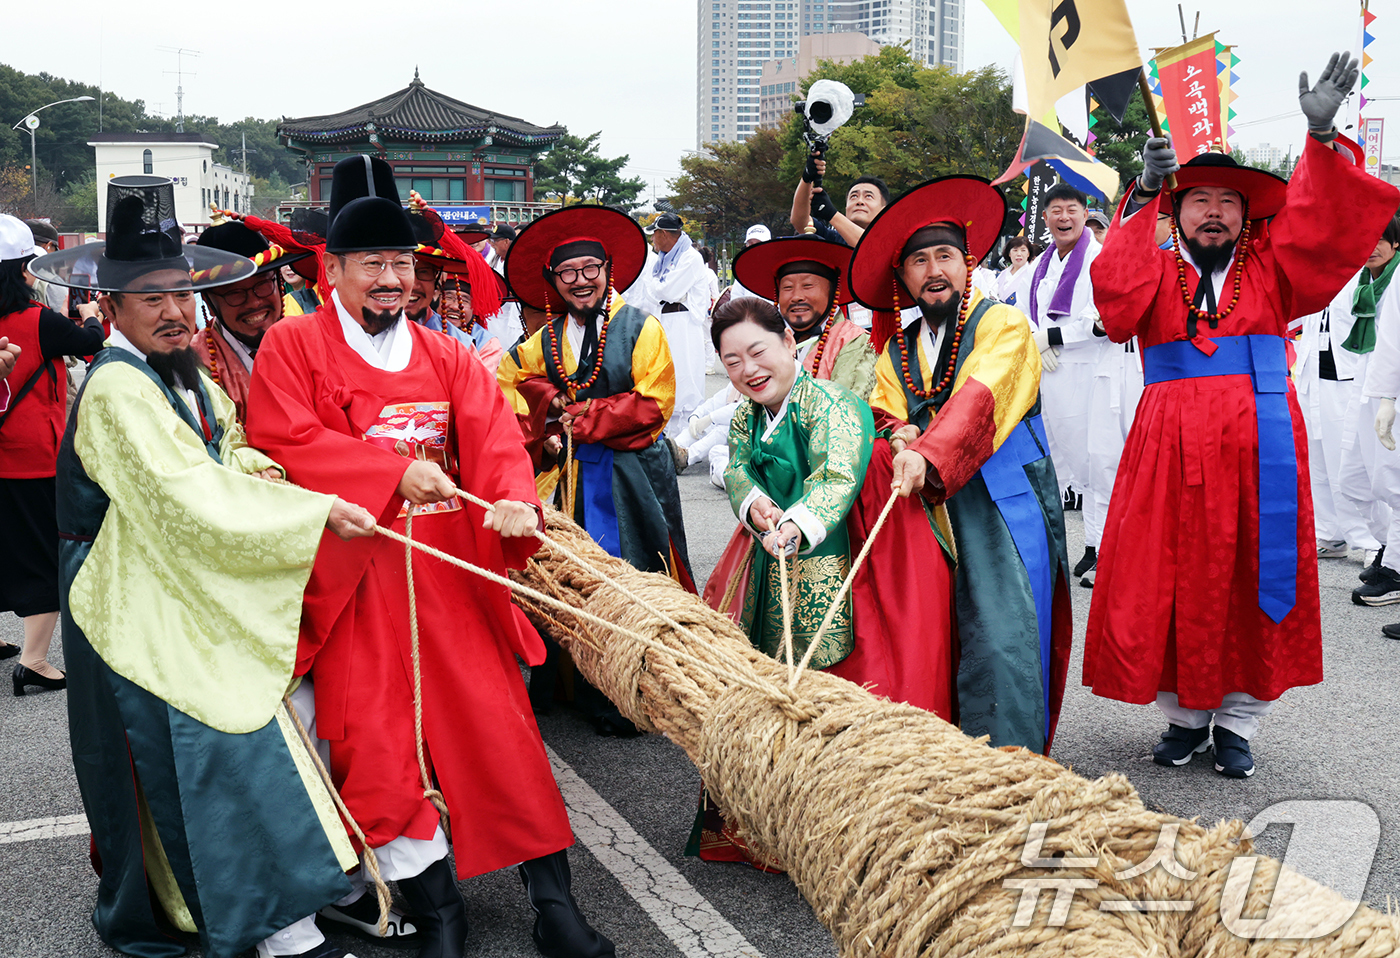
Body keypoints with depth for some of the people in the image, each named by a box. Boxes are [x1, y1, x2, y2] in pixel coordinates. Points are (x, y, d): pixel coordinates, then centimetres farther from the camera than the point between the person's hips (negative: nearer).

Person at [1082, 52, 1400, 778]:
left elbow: (1321, 228, -2)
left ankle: (1237, 720, 14)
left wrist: (1320, 138, -13)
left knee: (1254, 579, 3)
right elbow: (1117, 289, -10)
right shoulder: (1156, 271, 11)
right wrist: (1145, 194, -14)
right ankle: (1186, 713, 15)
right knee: (1171, 582, 0)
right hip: (1172, 445, -1)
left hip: (1258, 445, 1)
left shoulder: (1271, 270, 14)